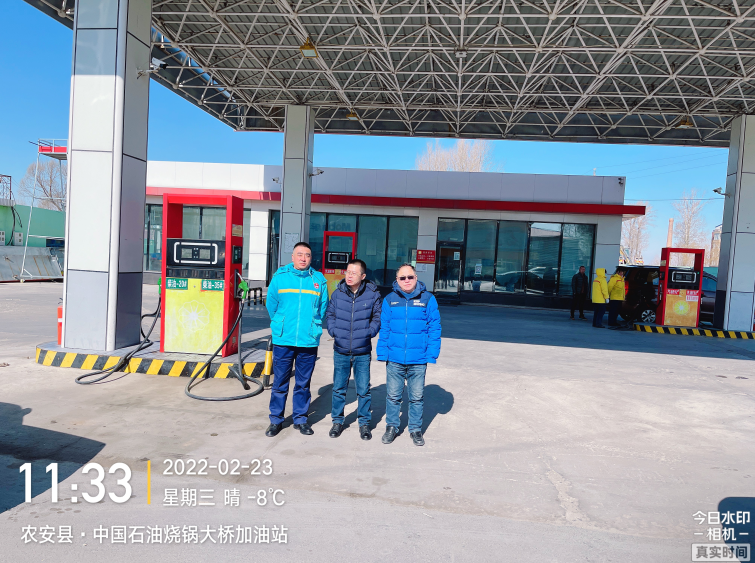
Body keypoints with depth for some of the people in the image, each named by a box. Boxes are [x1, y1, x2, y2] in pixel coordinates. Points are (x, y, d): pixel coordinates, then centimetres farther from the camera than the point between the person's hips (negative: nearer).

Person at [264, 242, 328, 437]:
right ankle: (276, 420, 22)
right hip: (283, 340, -1)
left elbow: (323, 308, 8)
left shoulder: (319, 280, 1)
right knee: (279, 383, 7)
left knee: (303, 384, 12)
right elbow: (271, 305, 9)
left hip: (309, 341, 1)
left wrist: (314, 328, 8)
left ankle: (300, 419, 26)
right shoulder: (279, 277, -1)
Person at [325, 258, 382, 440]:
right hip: (340, 351, 2)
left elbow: (378, 317, 3)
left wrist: (369, 333, -9)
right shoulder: (338, 293, -1)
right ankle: (337, 421, 28)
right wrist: (333, 331, -4)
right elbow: (330, 315, 10)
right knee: (339, 388, 12)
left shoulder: (373, 294, -6)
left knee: (363, 390, 6)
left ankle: (364, 423, 23)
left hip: (363, 352, -2)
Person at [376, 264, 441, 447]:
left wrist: (431, 354, -8)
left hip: (418, 360, -1)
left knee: (417, 397, 12)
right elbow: (383, 328, 3)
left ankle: (415, 429, 30)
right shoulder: (389, 300, 1)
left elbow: (434, 328, -2)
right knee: (393, 395, 12)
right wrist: (382, 353, -3)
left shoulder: (428, 299, -2)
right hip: (394, 359, 1)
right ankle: (391, 426, 31)